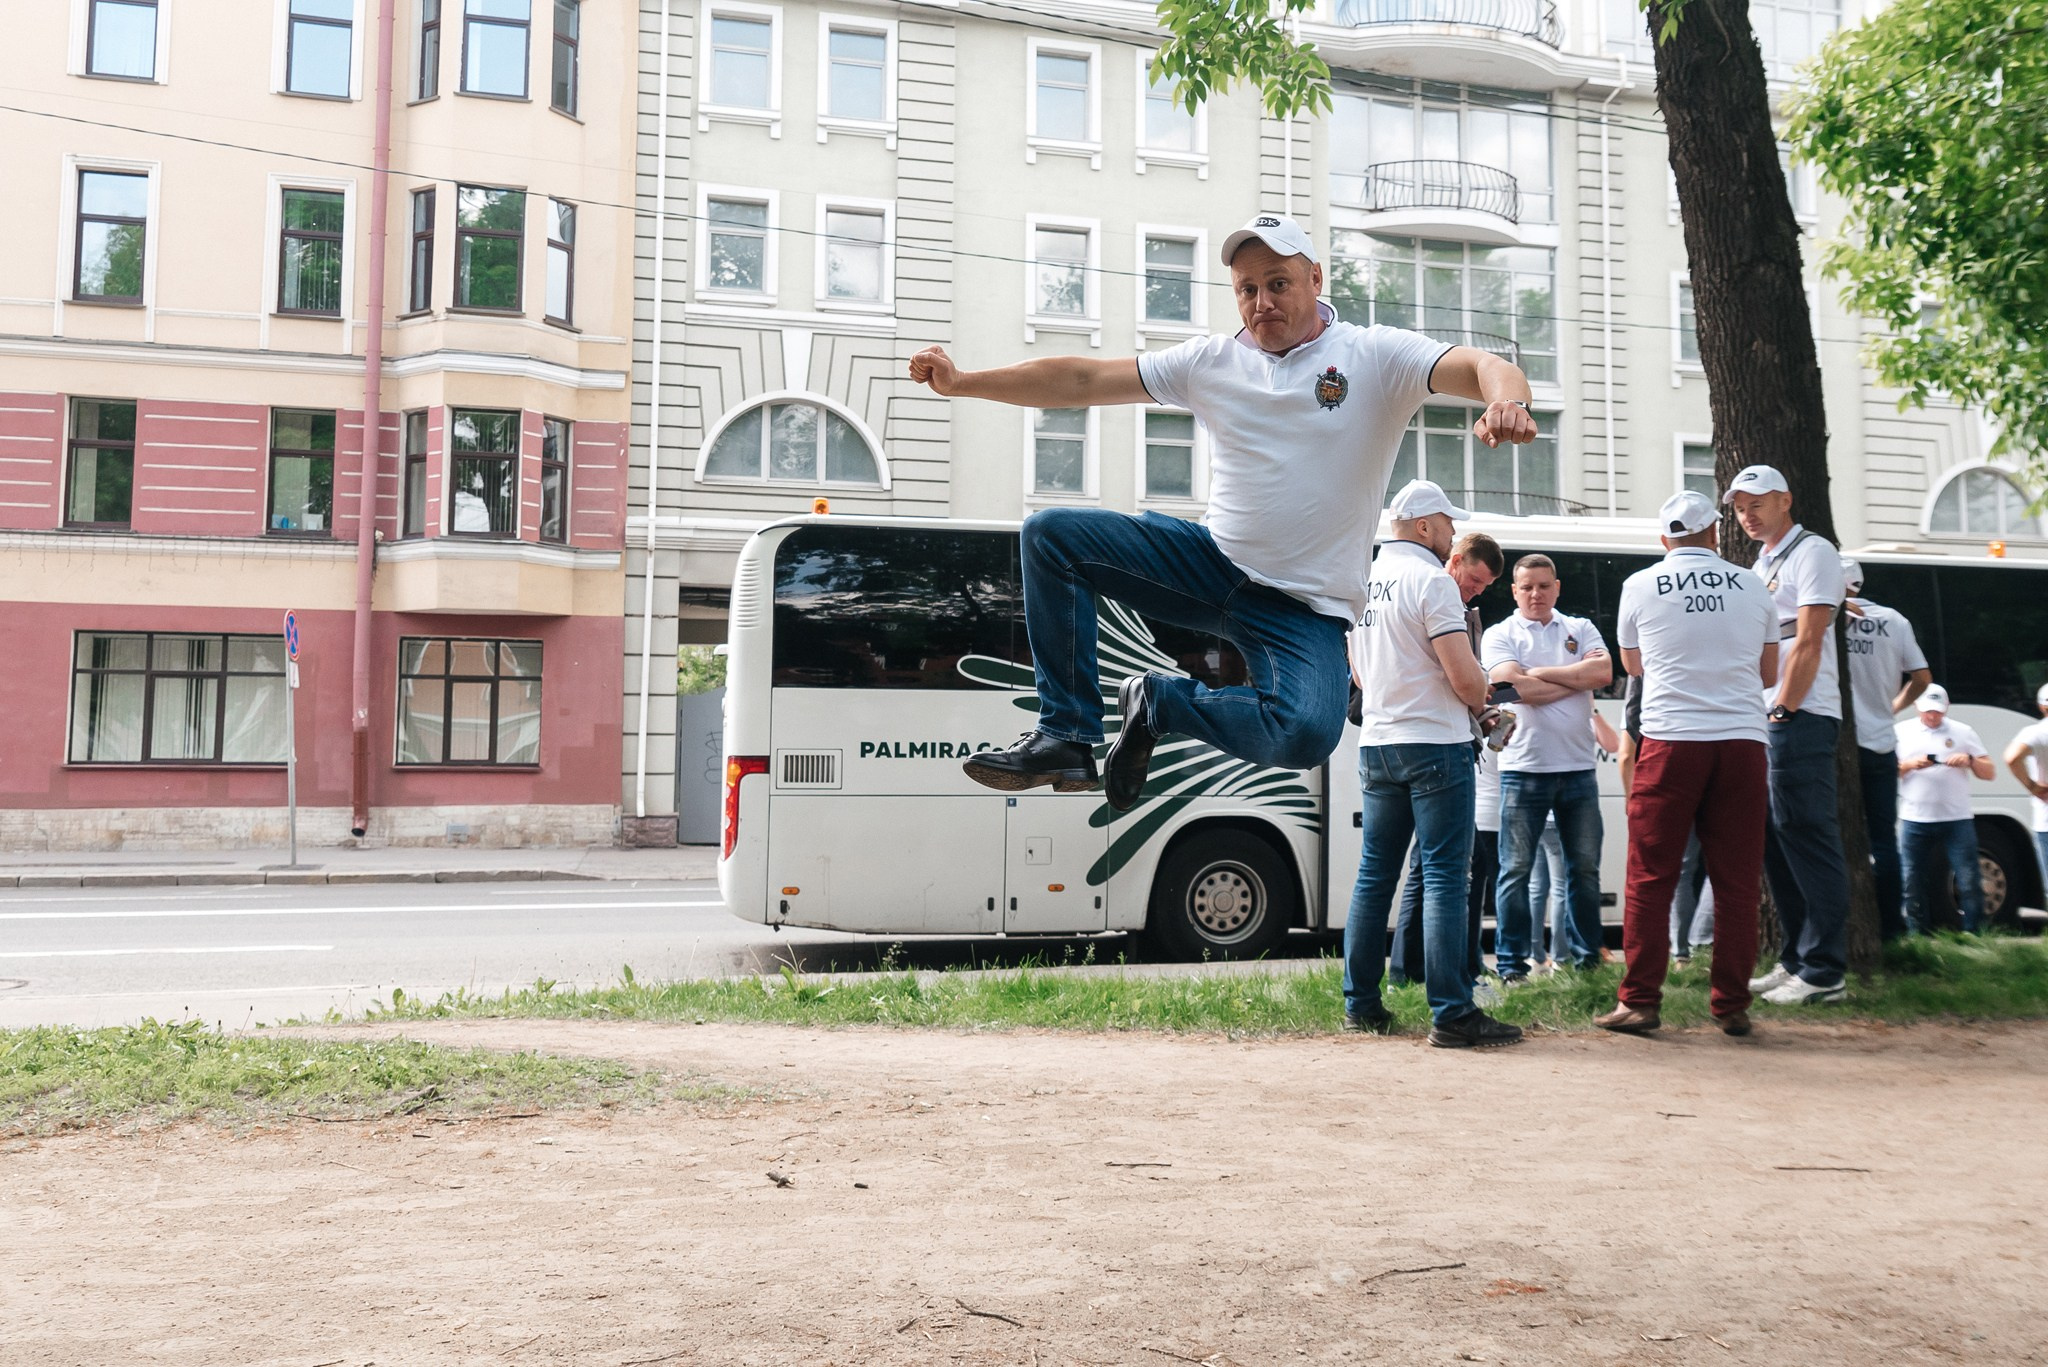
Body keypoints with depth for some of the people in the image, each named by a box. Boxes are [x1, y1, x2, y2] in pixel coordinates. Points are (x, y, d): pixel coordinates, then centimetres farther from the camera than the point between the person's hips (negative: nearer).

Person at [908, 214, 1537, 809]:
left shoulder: (1377, 355, -3)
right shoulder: (1212, 360, 6)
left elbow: (1482, 368, -18)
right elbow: (1083, 380, 3)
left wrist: (1505, 400, -43)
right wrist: (961, 382, -3)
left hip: (1308, 609, -4)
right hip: (1213, 563, 4)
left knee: (1307, 733, -33)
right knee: (1050, 533, -9)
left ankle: (1161, 701, -4)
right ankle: (1066, 736, -6)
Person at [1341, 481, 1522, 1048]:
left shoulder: (1365, 580, 13)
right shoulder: (1430, 580, -12)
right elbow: (1465, 677, -17)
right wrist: (1482, 705, 3)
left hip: (1376, 744, 8)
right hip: (1434, 743, -8)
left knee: (1375, 873, 11)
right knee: (1444, 875, -6)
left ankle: (1361, 1004, 16)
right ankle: (1451, 1014, -7)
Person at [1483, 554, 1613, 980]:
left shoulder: (1580, 629, 12)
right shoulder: (1500, 635, 3)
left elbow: (1604, 673, -5)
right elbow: (1515, 686, -13)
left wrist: (1541, 673, -8)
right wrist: (1577, 679, -5)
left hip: (1578, 768, 3)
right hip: (1524, 769, -3)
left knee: (1585, 867, 9)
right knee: (1516, 870, -2)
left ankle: (1589, 956, 20)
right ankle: (1510, 963, 5)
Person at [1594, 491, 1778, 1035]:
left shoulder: (1641, 586, 3)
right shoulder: (1752, 586, 8)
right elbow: (1768, 673, 18)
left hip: (1671, 741, -2)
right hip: (1741, 741, 2)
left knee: (1650, 876, 2)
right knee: (1737, 879, 5)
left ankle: (1639, 1001, 1)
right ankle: (1732, 1005, 9)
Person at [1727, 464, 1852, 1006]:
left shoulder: (1811, 551, -4)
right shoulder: (1762, 564, 22)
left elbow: (1809, 640, -13)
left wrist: (1785, 709, -16)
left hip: (1799, 718, -9)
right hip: (1765, 719, 9)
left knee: (1807, 839, -10)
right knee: (1775, 842, 10)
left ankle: (1825, 971, -7)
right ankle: (1796, 960, 16)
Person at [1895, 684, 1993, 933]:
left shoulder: (1963, 732, 9)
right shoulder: (1902, 731, 9)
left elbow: (1988, 772, 10)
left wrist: (1970, 760, -11)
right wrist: (1910, 765, -12)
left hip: (1957, 820, 0)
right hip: (1914, 822, 1)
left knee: (1969, 882, -6)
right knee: (1914, 885, 3)